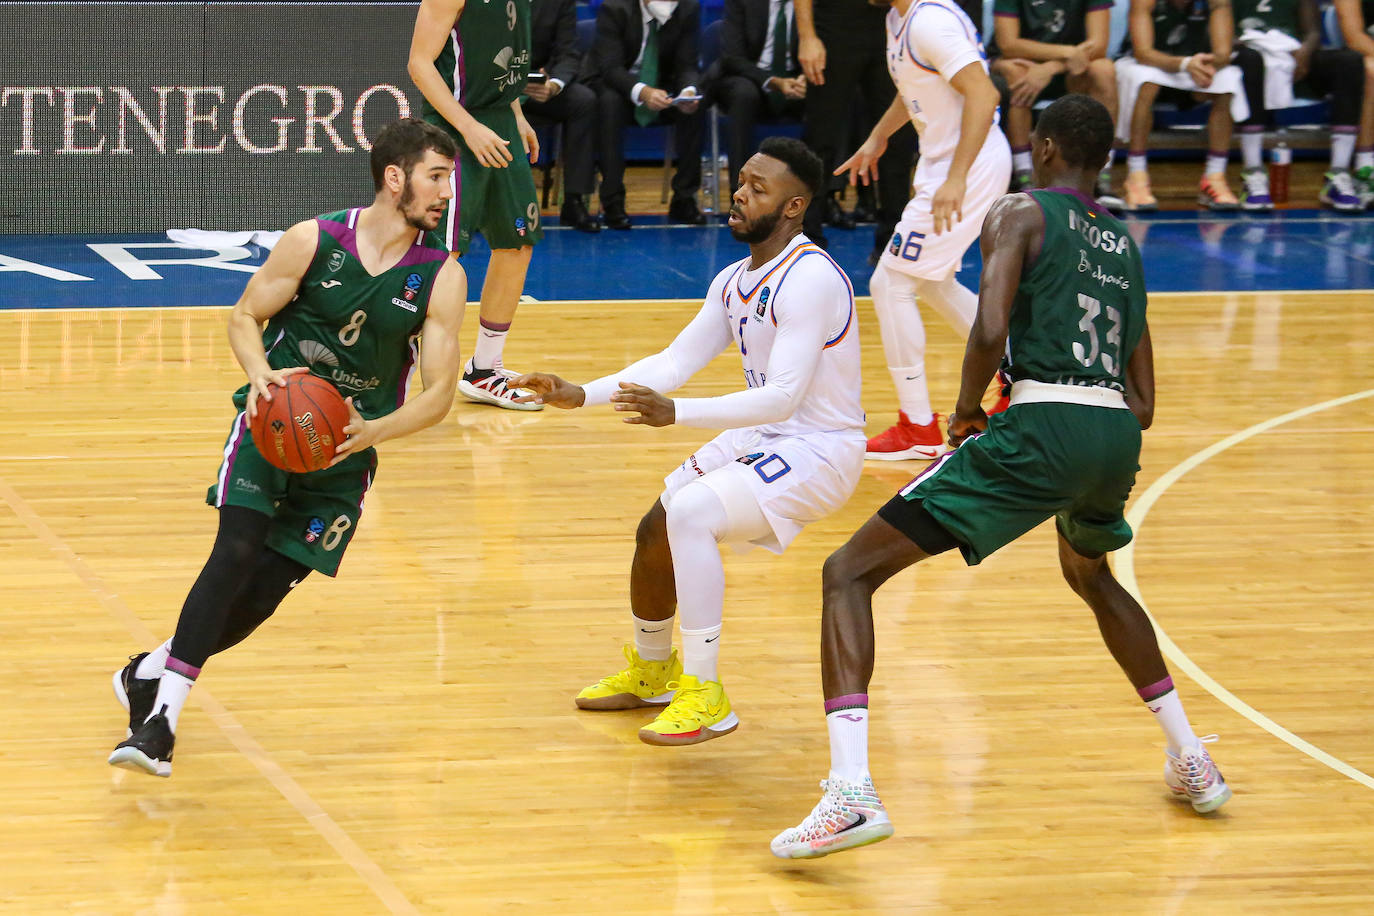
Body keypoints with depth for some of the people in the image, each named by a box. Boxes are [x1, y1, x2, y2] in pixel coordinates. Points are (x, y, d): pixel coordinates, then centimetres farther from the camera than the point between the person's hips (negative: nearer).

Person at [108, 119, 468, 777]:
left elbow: (438, 395, -6)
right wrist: (261, 375, -17)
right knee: (238, 551, -23)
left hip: (345, 452, 2)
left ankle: (149, 673, 22)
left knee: (262, 596, -3)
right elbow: (244, 316, 4)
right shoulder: (314, 241, -7)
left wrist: (373, 431, -24)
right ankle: (162, 716, -21)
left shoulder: (442, 277, -4)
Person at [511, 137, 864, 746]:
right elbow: (674, 361, 10)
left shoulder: (809, 280, -24)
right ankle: (649, 671, 38)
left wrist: (676, 414, -39)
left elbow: (783, 396, -31)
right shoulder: (736, 282, 6)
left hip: (819, 450, -10)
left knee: (692, 513, -28)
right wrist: (582, 395, -2)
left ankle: (705, 698, -20)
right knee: (656, 530, 13)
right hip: (761, 436, 10)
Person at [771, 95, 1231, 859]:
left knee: (849, 572, -3)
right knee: (1091, 576, 40)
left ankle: (852, 792, -21)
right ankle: (1193, 762, 41)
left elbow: (990, 332, -12)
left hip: (1043, 426, -7)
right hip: (1119, 434, 7)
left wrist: (967, 410, 5)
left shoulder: (1021, 213, 5)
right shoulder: (1125, 244, 24)